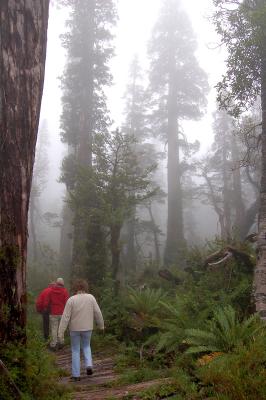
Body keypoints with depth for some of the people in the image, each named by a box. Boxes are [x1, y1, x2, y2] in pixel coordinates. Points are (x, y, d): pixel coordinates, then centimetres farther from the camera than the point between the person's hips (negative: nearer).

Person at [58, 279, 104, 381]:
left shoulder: (71, 300, -13)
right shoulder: (91, 298, -9)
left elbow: (65, 317, -15)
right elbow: (97, 313, -3)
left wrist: (61, 332, -11)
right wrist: (101, 325, 12)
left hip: (74, 329, -2)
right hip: (87, 328, 2)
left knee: (75, 351, 12)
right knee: (86, 346, 26)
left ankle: (76, 375, 15)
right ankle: (89, 365, 6)